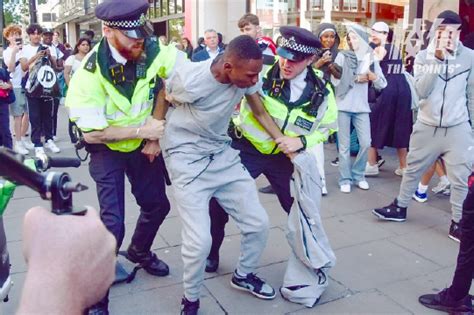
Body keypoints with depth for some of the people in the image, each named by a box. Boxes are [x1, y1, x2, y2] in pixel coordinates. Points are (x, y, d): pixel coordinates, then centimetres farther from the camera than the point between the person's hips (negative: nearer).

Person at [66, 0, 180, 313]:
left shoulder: (153, 52, -19)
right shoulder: (90, 73, -27)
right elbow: (91, 133, -23)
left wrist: (155, 136, -13)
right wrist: (141, 130, -28)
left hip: (143, 144, 5)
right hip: (107, 149, -4)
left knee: (158, 204, 15)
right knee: (113, 222, -11)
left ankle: (139, 251, 46)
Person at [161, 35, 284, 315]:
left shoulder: (246, 75, -14)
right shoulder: (190, 80, -27)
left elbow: (261, 113, 2)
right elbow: (163, 96, -4)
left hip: (223, 155, 5)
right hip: (187, 160, -5)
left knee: (259, 223, 4)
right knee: (200, 240, -16)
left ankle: (243, 275, 33)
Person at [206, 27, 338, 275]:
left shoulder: (321, 92, -11)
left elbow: (327, 127, 3)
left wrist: (301, 141, -16)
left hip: (285, 156, 2)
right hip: (246, 147, -1)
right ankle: (211, 252, 25)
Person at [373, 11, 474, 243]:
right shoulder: (423, 56, -3)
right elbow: (422, 91, -16)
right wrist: (437, 59, -22)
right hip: (426, 126, 1)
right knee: (412, 170, 14)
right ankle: (399, 207, 31)